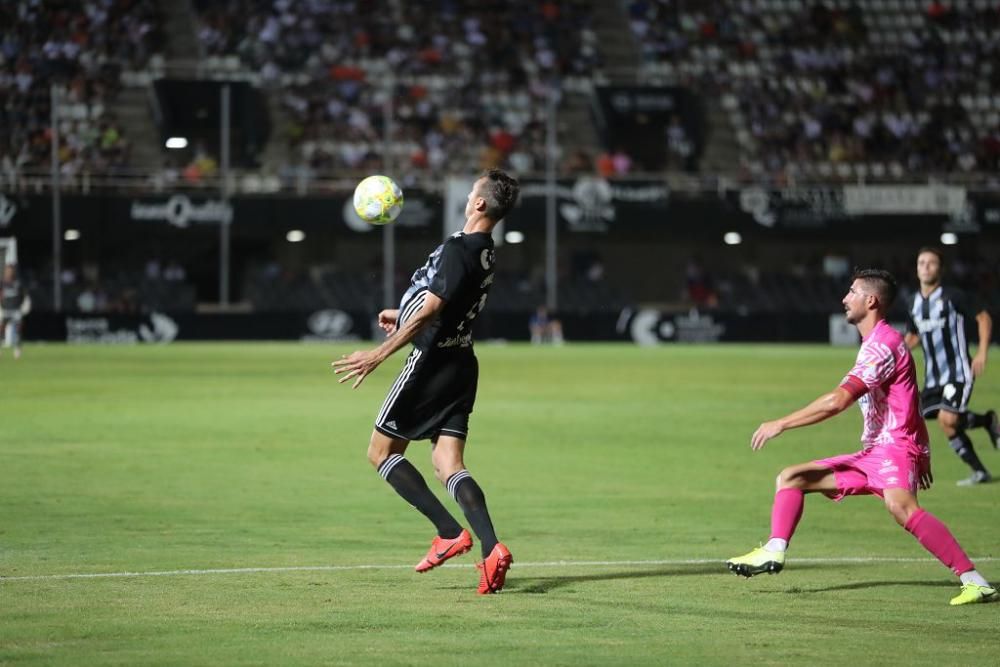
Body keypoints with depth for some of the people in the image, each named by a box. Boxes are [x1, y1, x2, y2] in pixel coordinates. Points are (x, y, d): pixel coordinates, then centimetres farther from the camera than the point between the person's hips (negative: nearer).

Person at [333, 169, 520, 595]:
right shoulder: (484, 253, 12)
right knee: (449, 467, 2)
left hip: (432, 363, -8)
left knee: (381, 452, 4)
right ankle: (491, 548, -19)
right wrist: (402, 316, 39)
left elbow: (428, 311, -23)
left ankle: (450, 532, -4)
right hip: (461, 364, 8)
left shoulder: (458, 249, -17)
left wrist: (379, 354, -22)